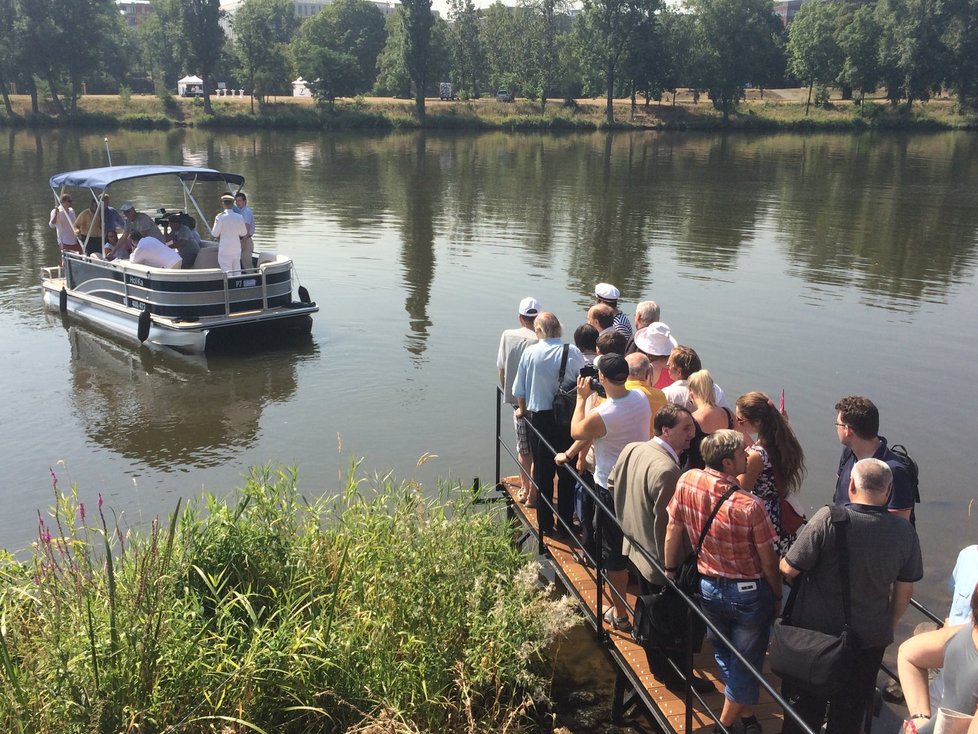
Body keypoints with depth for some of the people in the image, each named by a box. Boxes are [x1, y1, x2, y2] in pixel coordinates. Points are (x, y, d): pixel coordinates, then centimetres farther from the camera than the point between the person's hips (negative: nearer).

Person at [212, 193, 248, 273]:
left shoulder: (220, 217, -12)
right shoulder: (239, 217, 0)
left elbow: (215, 233, -6)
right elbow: (243, 233, 10)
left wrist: (215, 221, 6)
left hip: (225, 249, -4)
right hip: (237, 249, 4)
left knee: (227, 272, -3)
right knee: (237, 271, 14)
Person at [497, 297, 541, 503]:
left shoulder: (507, 336, -2)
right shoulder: (539, 341, -18)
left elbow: (501, 370, 6)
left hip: (517, 401, 5)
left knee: (523, 449, 20)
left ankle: (525, 488, 33)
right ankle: (532, 494, 13)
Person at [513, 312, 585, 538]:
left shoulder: (530, 352, -8)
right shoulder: (573, 352, -11)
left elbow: (520, 389, -1)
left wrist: (522, 409, 18)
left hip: (539, 416, 1)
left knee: (542, 472, 13)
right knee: (567, 472, 11)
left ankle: (545, 525, 20)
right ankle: (565, 525, 17)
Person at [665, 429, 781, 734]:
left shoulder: (687, 481, -16)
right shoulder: (749, 506, -29)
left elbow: (673, 531, -3)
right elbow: (768, 561, -16)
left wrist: (670, 571, 12)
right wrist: (777, 597, 2)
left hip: (708, 588, 5)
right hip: (748, 593, -5)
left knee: (724, 656, 27)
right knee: (745, 664, 16)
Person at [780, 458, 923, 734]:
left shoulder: (828, 519, -24)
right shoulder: (904, 530, -10)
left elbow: (789, 569, -19)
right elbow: (905, 589, 0)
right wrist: (889, 625, 17)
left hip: (816, 631, -3)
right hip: (872, 637, 3)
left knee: (805, 704, 19)